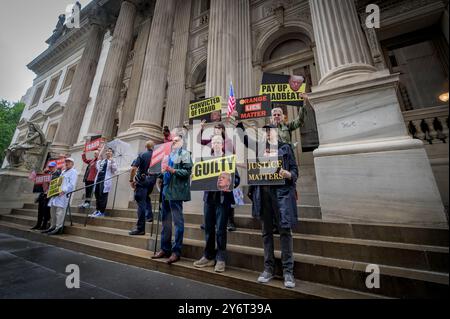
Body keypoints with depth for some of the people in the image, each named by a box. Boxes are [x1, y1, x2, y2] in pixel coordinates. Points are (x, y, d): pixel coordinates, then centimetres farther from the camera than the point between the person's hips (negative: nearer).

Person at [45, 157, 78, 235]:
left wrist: (64, 191, -23)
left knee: (60, 210, -13)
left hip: (65, 194, -9)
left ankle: (58, 228, -12)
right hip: (57, 193, 9)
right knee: (53, 209, 9)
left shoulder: (73, 172, -1)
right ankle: (53, 226, 17)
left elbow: (72, 184, -13)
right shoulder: (63, 172, 27)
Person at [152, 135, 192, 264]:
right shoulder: (170, 154, 21)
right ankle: (165, 249, 26)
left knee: (177, 221, -2)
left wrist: (173, 170, -21)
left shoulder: (184, 153, -2)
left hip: (176, 191, -9)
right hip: (166, 190, 9)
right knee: (165, 221, 13)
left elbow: (187, 171, -12)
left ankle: (176, 251, 8)